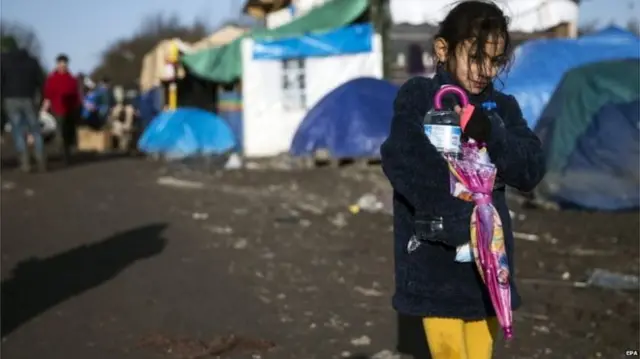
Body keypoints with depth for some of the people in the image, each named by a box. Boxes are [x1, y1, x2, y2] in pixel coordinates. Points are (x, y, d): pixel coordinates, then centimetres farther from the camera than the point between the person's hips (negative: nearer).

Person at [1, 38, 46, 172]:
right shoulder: (31, 60, 9)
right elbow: (41, 80, 5)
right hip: (28, 99, 1)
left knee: (18, 131, 4)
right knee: (35, 131, 10)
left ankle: (25, 162, -6)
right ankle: (41, 162, 2)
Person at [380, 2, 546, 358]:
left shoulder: (502, 107, 6)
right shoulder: (418, 97, -4)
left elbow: (532, 171, -3)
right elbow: (402, 161, -17)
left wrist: (492, 135, -21)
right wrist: (453, 220, -23)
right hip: (436, 263, -4)